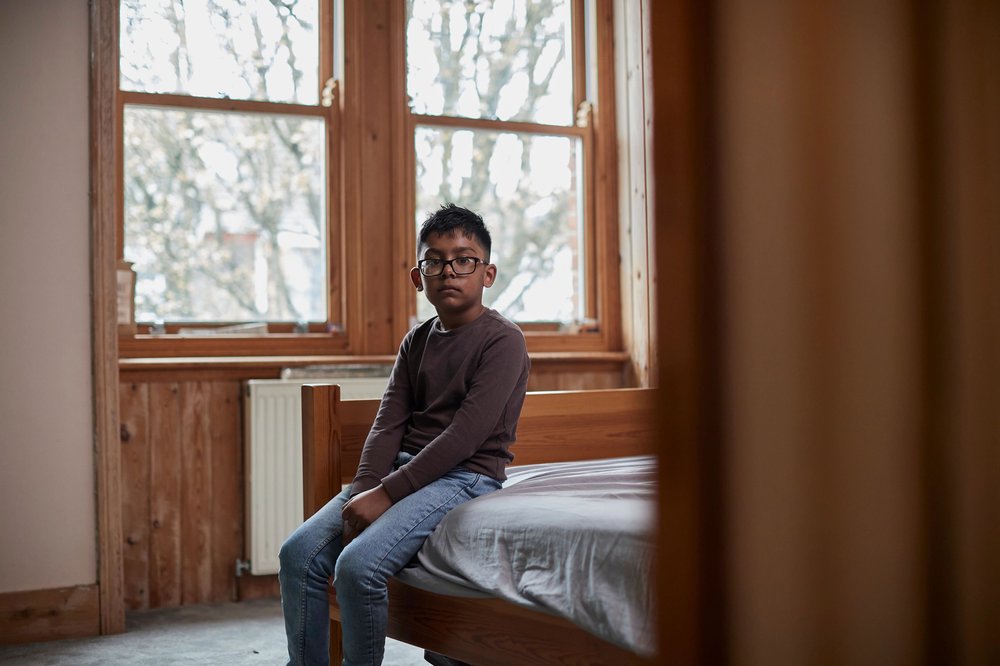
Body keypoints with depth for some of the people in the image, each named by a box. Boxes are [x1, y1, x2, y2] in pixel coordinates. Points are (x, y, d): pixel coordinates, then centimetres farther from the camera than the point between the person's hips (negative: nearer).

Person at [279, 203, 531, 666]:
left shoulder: (502, 340, -8)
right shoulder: (416, 342, 15)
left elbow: (465, 435, -17)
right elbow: (388, 425, 7)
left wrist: (386, 495, -20)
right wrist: (363, 490, -12)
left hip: (466, 476, -7)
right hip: (400, 469, 7)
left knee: (359, 565, -27)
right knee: (299, 552, -9)